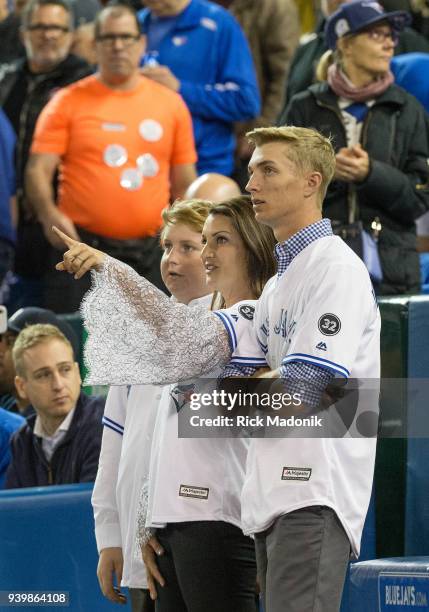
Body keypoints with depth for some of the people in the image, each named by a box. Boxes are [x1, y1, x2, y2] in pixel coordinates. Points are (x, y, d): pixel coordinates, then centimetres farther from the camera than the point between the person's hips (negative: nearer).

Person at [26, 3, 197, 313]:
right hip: (83, 247, -2)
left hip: (151, 253, 2)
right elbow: (38, 170, -3)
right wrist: (50, 214, -21)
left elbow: (185, 184, 14)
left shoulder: (171, 103, 10)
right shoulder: (68, 102, 2)